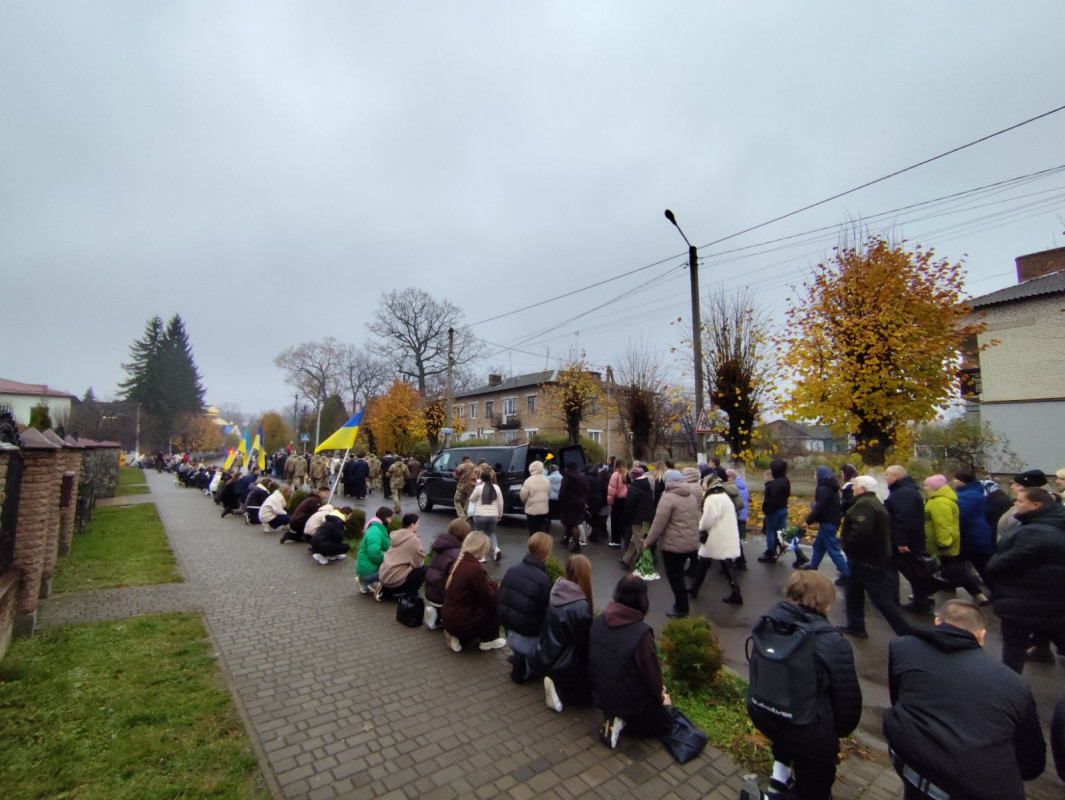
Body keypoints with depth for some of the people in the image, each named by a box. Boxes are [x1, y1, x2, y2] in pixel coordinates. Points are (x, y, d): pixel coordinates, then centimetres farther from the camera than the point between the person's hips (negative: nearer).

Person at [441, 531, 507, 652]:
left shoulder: (458, 561, 2)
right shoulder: (476, 569, -24)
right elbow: (489, 598, -13)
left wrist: (488, 585, 7)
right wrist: (493, 585, 5)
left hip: (448, 618, 9)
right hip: (461, 622, -8)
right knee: (496, 600, 1)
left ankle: (458, 637, 14)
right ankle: (489, 640, 12)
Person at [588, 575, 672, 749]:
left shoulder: (599, 620, -12)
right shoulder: (641, 633, -30)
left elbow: (596, 658, 3)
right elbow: (651, 671, -16)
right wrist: (660, 697, 7)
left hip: (600, 694, 7)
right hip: (629, 700, -6)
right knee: (665, 723, 21)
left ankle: (613, 715, 10)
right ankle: (624, 719, 1)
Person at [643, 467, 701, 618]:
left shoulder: (668, 497, -17)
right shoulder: (692, 495, 7)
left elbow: (659, 523, -18)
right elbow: (698, 517, 14)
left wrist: (648, 540, -8)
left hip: (674, 544, -8)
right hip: (692, 542, 8)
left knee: (674, 576, 7)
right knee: (679, 573, 20)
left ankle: (681, 608, 17)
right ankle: (681, 603, 29)